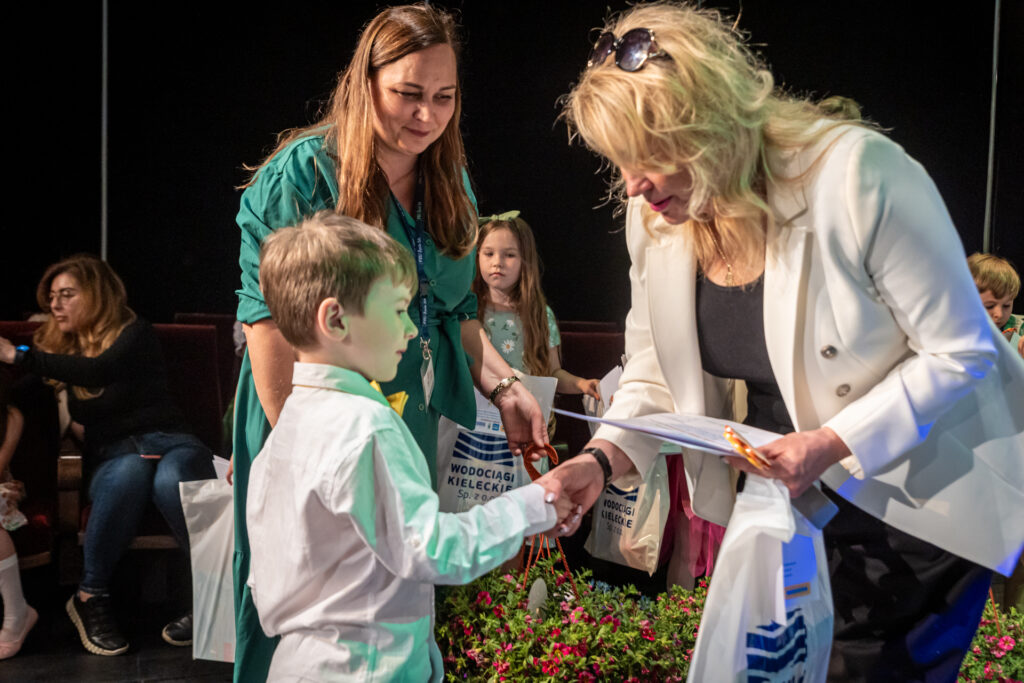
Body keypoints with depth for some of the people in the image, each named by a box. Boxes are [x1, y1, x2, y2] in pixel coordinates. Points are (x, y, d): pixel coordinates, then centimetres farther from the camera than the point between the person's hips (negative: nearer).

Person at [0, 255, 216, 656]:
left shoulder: (134, 334, 2)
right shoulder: (56, 346, 21)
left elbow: (99, 373, -19)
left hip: (168, 442, -2)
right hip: (110, 454, 2)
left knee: (171, 479, -40)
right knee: (129, 472, -38)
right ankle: (91, 597, -28)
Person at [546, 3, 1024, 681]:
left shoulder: (859, 174, -28)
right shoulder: (655, 218, -9)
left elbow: (961, 353, -21)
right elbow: (656, 377, 0)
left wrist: (834, 443, -28)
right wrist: (602, 459, -18)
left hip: (924, 495, -5)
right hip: (788, 485, 5)